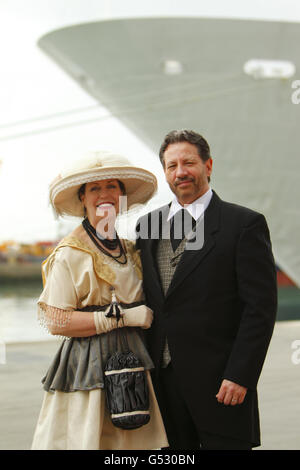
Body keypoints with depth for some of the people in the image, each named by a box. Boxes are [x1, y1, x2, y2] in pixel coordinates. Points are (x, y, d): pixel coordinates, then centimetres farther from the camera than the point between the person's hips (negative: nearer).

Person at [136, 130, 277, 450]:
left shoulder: (244, 224, -4)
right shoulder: (147, 225, 12)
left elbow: (261, 306, -8)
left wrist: (240, 376, -14)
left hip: (219, 379, -4)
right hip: (161, 377, 5)